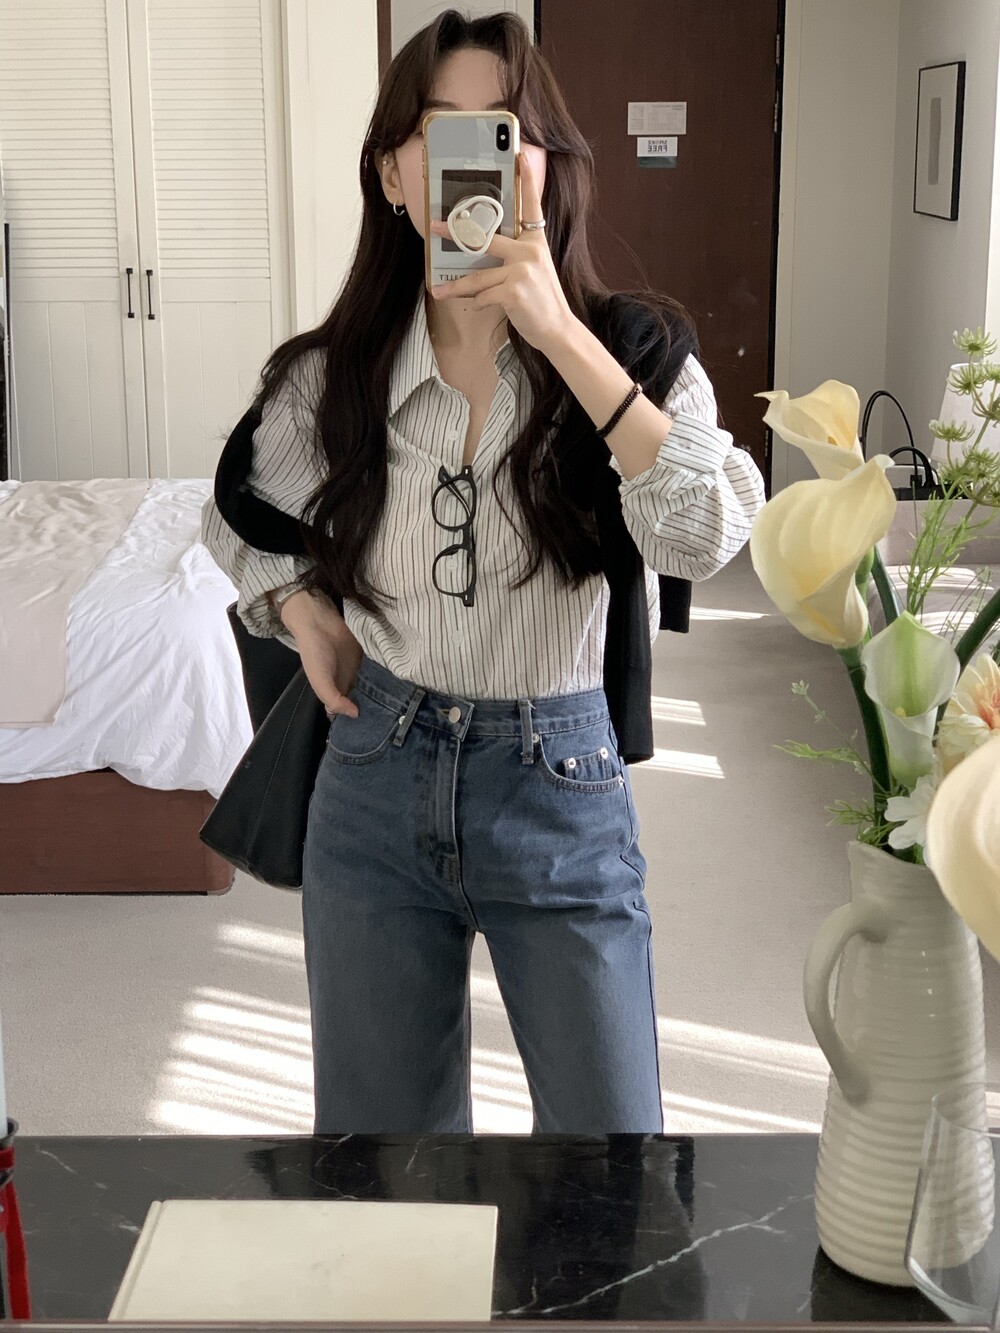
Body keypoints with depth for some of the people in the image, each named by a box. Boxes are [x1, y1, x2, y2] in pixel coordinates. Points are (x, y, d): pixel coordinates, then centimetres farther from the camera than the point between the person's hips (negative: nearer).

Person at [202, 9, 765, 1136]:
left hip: (560, 788, -2)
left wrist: (560, 332, -30)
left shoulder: (631, 347, -8)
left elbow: (703, 539, -28)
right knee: (376, 1132, 16)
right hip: (375, 780, 2)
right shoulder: (329, 378, -2)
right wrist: (300, 610, -2)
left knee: (609, 1134, 10)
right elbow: (239, 522, 17)